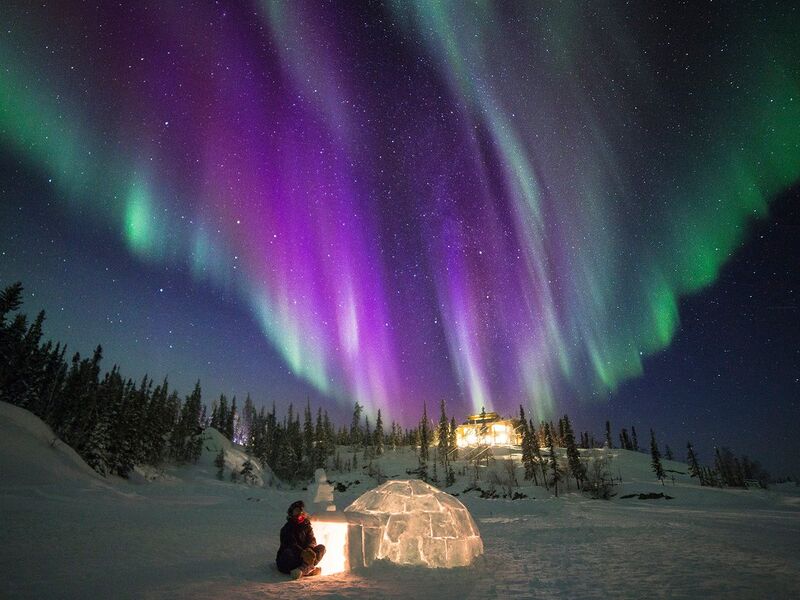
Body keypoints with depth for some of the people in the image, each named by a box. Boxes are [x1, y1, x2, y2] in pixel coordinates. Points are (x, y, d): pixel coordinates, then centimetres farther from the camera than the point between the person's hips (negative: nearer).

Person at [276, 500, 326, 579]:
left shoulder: (306, 526, 10)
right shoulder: (287, 528, -7)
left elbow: (312, 540, 1)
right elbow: (291, 544, -21)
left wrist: (309, 549, -24)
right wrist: (303, 552, -38)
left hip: (303, 556, 5)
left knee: (321, 548, -16)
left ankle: (303, 569, -35)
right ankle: (309, 569, -35)